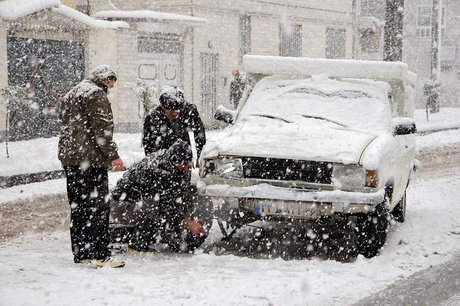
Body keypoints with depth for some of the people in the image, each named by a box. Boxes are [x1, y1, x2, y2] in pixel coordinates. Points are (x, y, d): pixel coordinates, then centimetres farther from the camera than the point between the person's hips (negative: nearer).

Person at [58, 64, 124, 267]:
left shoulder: (70, 95, 24)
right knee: (97, 205, -8)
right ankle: (95, 252, -10)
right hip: (91, 159, -10)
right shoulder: (95, 93, -8)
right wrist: (113, 155, -14)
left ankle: (80, 252, 15)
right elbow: (102, 128, -15)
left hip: (69, 158, 10)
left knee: (78, 206, 12)